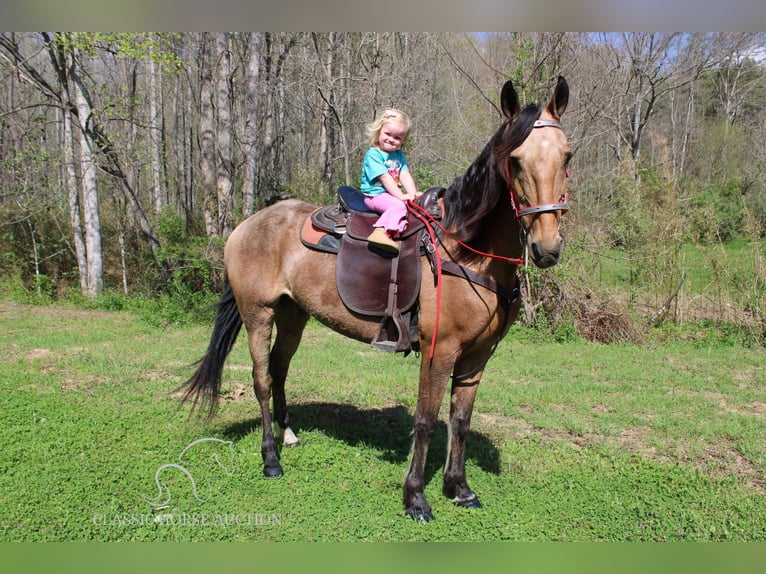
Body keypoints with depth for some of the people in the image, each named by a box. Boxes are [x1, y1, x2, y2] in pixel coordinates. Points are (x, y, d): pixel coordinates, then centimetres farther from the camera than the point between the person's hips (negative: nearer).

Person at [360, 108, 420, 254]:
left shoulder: (399, 155, 15)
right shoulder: (373, 154, -9)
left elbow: (405, 176, 3)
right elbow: (385, 177, -19)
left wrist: (413, 194, -14)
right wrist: (400, 195, -26)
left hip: (394, 195, 8)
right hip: (375, 195, -8)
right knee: (398, 206, -34)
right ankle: (381, 232, -51)